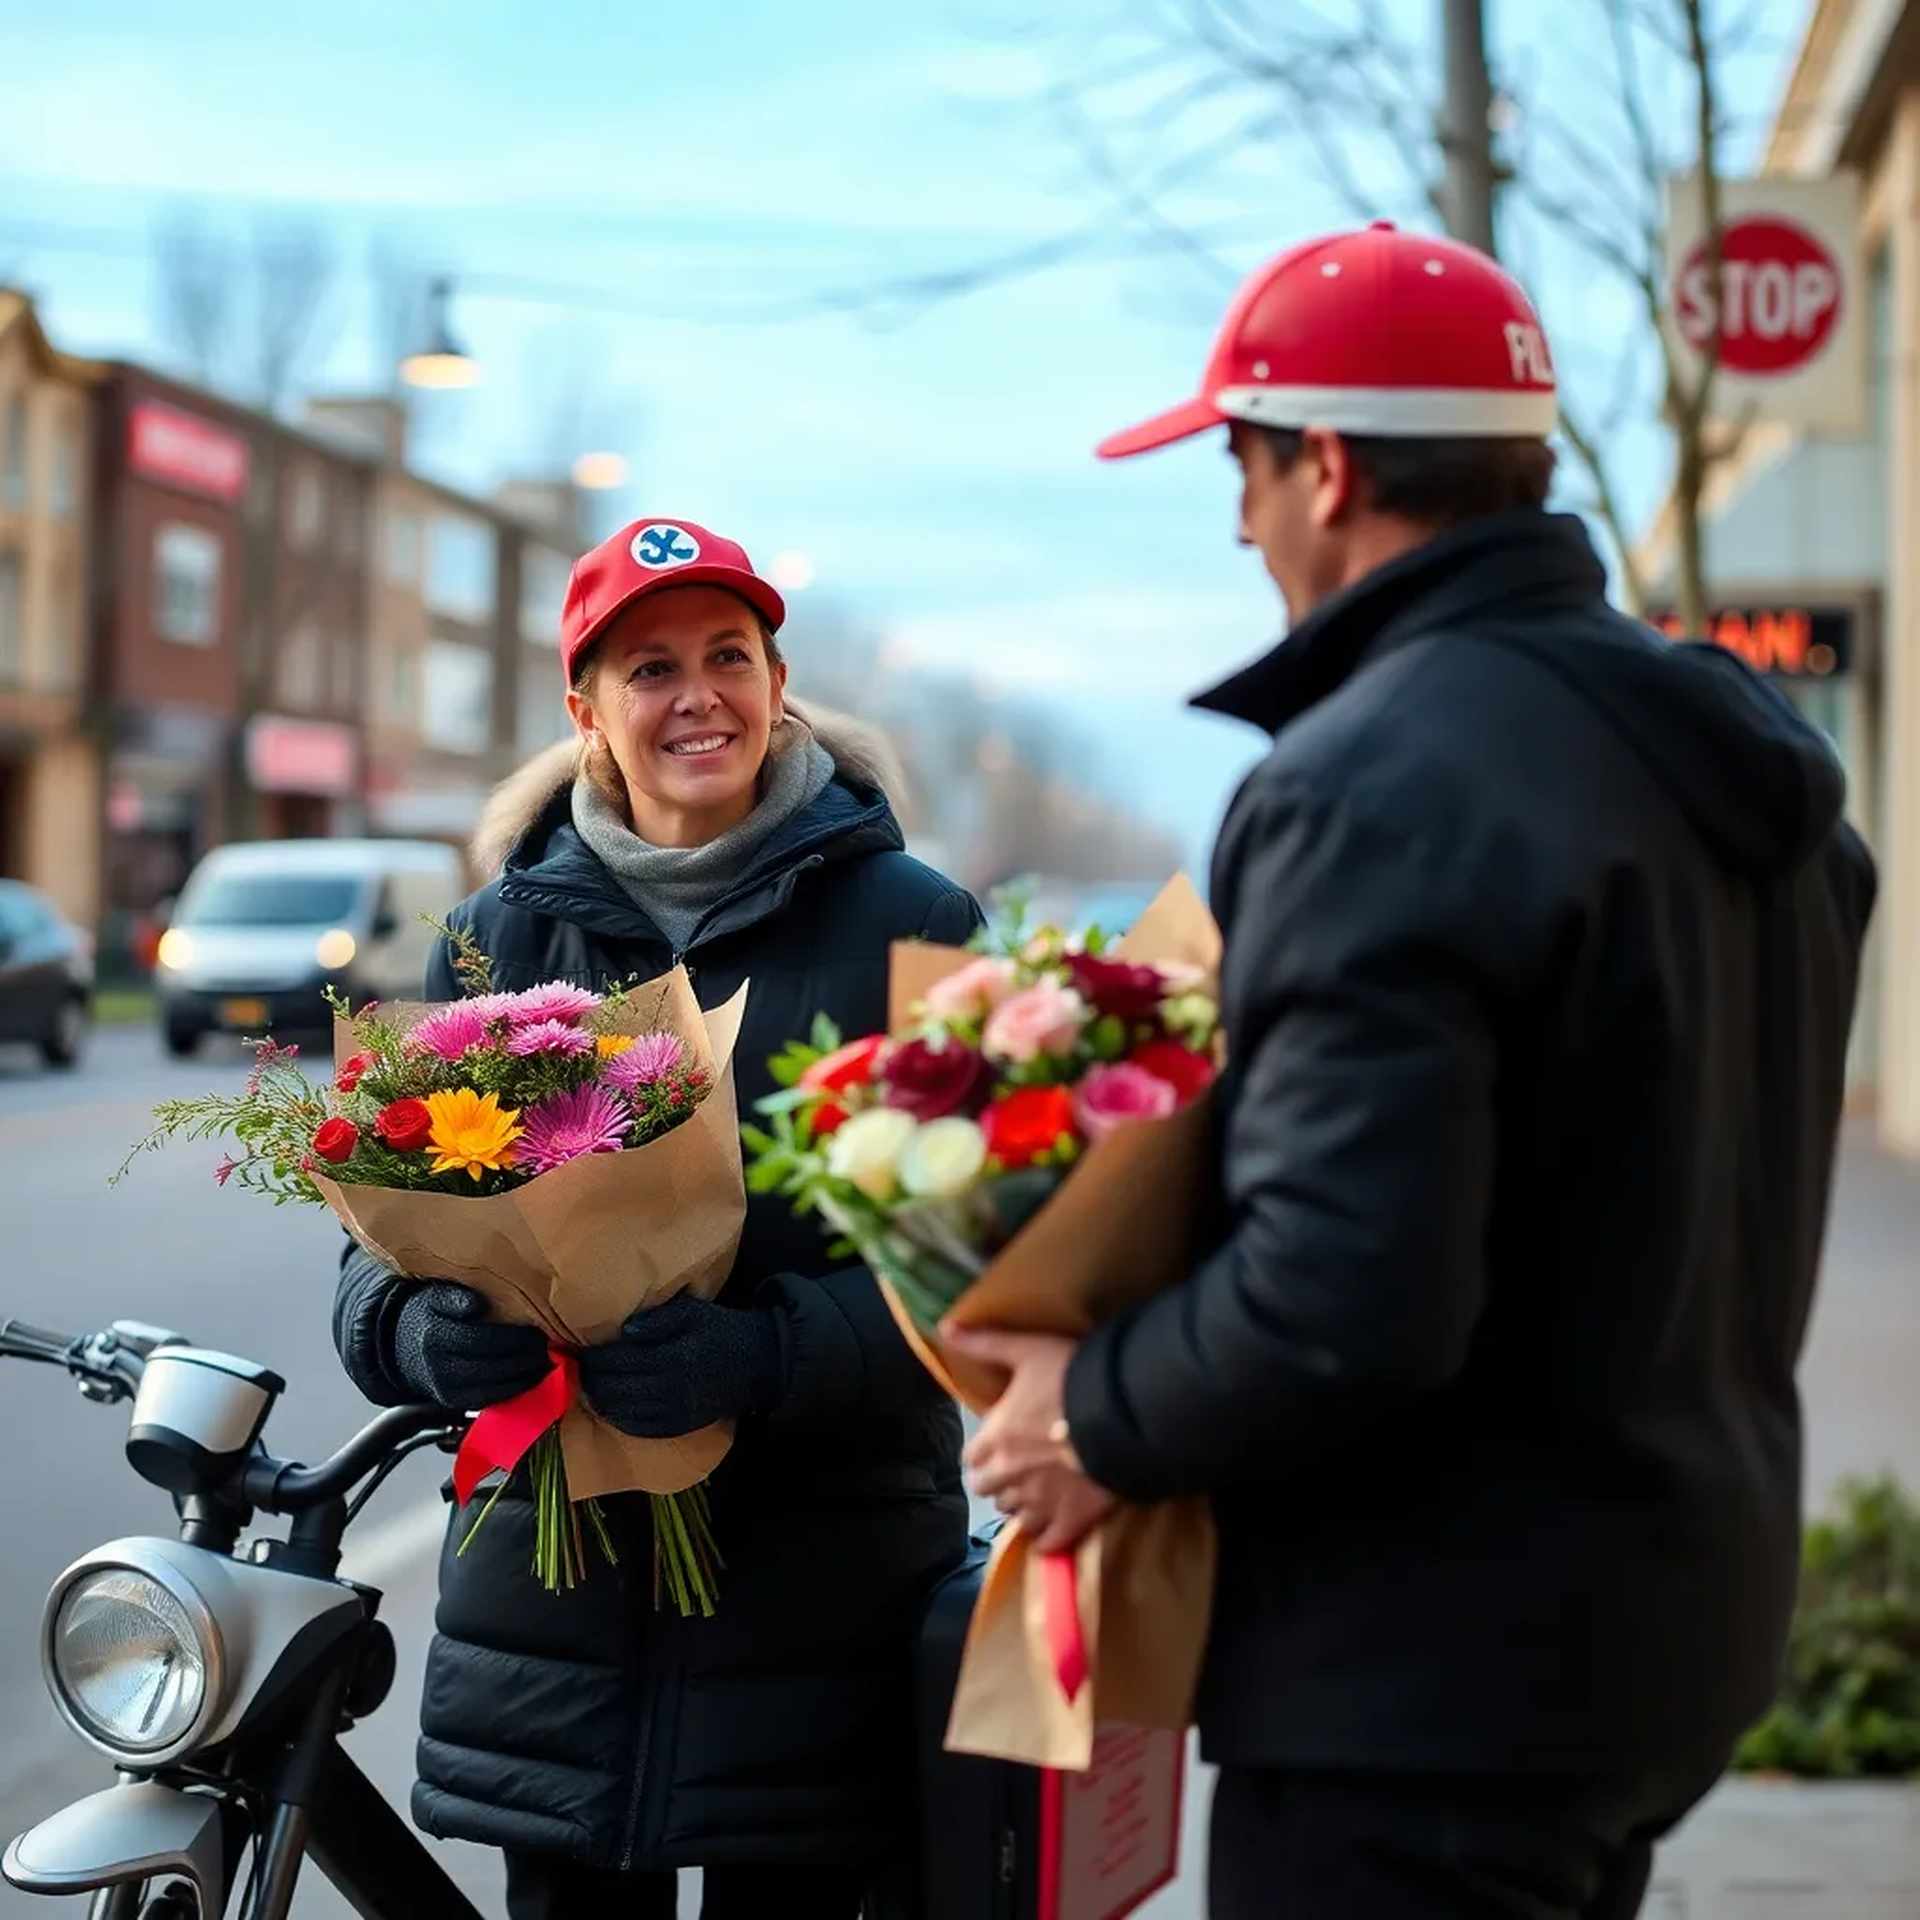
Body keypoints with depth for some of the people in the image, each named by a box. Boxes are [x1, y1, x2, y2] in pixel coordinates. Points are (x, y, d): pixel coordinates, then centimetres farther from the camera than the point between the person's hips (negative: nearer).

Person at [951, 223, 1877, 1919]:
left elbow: (1342, 1296, -29)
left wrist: (1101, 1421, -13)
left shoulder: (1376, 780, -22)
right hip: (1677, 1609, 9)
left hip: (1431, 1672, -9)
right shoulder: (1749, 765, 8)